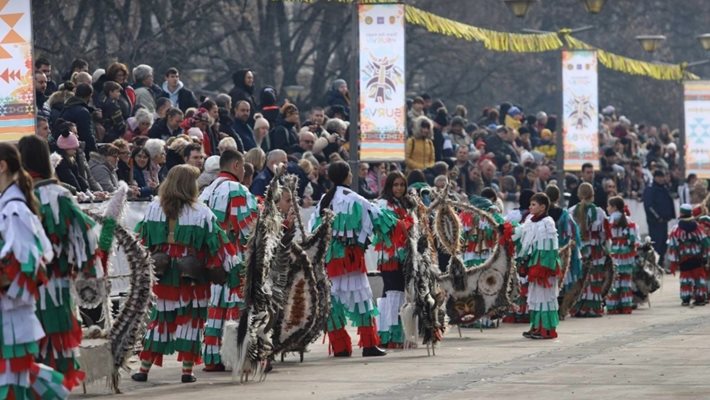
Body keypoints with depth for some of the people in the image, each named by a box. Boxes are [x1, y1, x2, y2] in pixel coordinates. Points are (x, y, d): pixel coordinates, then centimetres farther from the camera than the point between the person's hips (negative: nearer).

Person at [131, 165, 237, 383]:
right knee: (190, 320, 5)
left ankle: (144, 369, 10)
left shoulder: (154, 209, 0)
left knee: (158, 319, 10)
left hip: (162, 275, 3)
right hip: (192, 277, -3)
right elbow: (216, 245, -6)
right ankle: (187, 370, 2)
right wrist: (224, 266, 7)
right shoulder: (201, 213, -9)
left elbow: (142, 241, 7)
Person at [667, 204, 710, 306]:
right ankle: (700, 298, 5)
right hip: (698, 258, 0)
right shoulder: (697, 227, -1)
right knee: (699, 276, 7)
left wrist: (673, 263, -1)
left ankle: (685, 299, 8)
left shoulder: (676, 230, -5)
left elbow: (673, 246, -6)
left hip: (684, 259, 0)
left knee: (685, 278, 9)